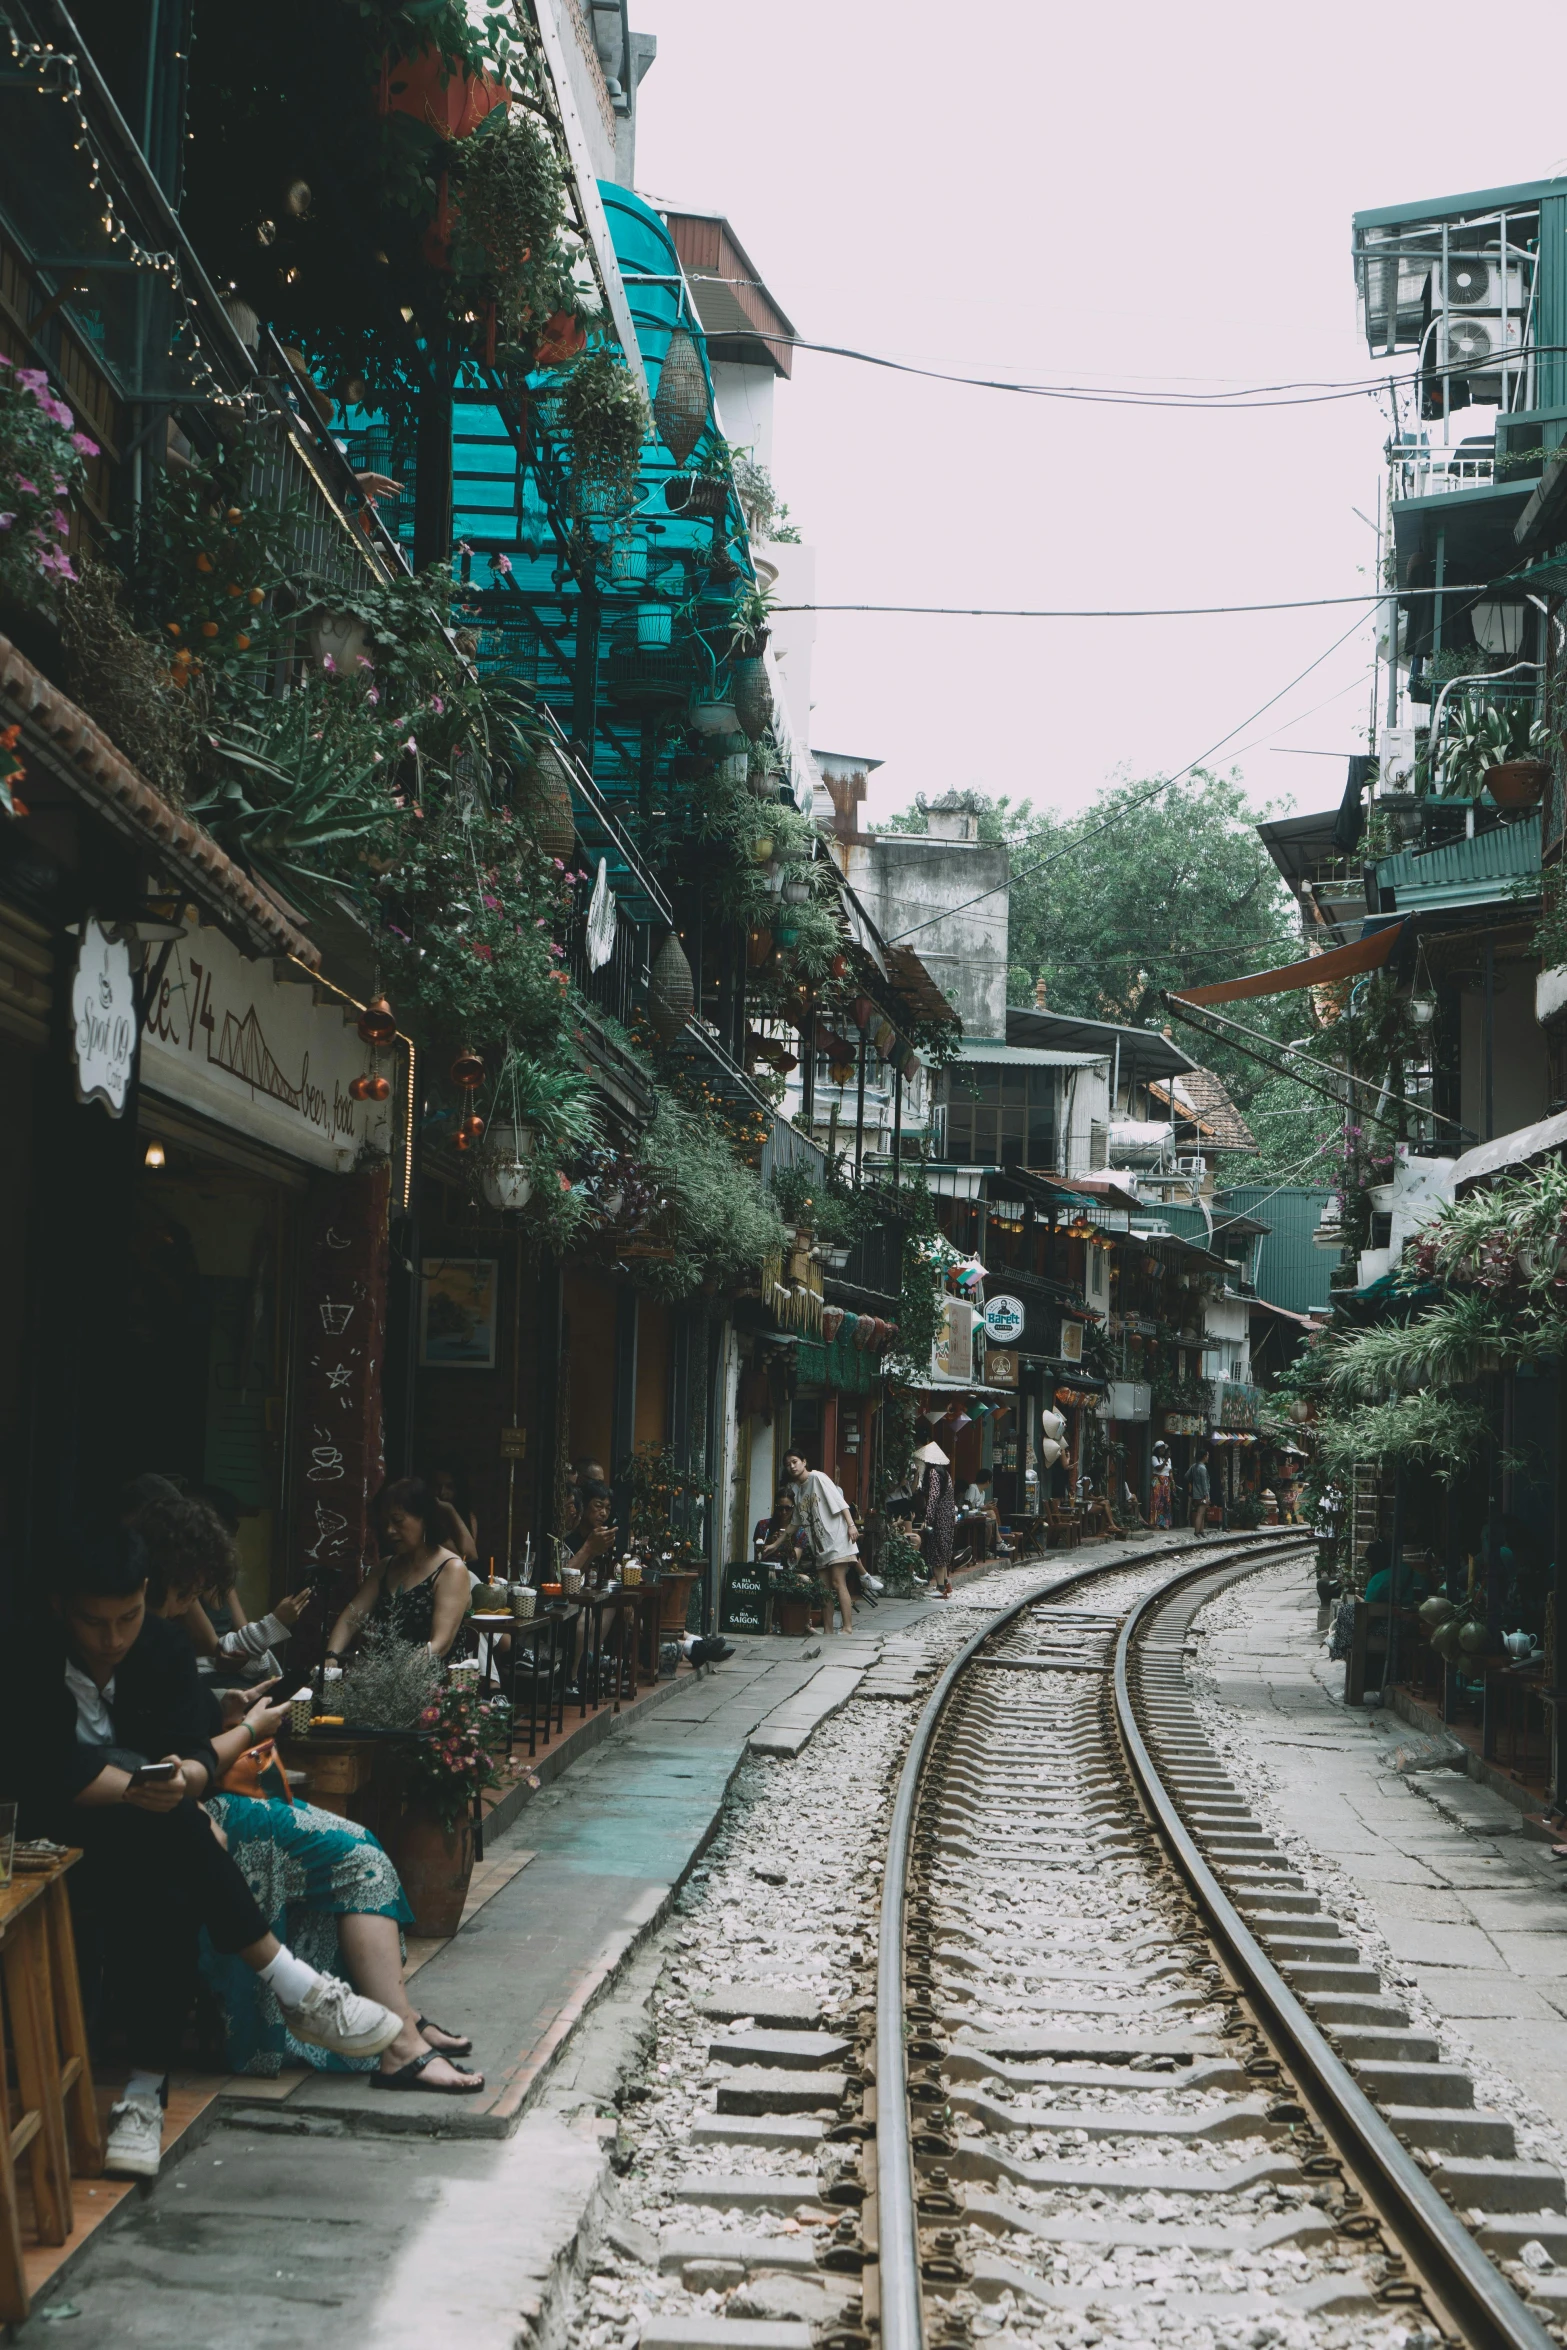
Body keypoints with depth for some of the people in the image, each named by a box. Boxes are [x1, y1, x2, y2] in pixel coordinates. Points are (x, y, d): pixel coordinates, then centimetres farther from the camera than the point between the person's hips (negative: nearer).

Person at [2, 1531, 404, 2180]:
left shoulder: (164, 1647, 0)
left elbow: (196, 1755, -10)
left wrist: (180, 1779, -33)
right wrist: (142, 1789, -32)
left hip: (148, 1839, 3)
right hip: (59, 1847, -3)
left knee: (164, 1901, -33)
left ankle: (146, 2090, -30)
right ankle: (289, 1984, -30)